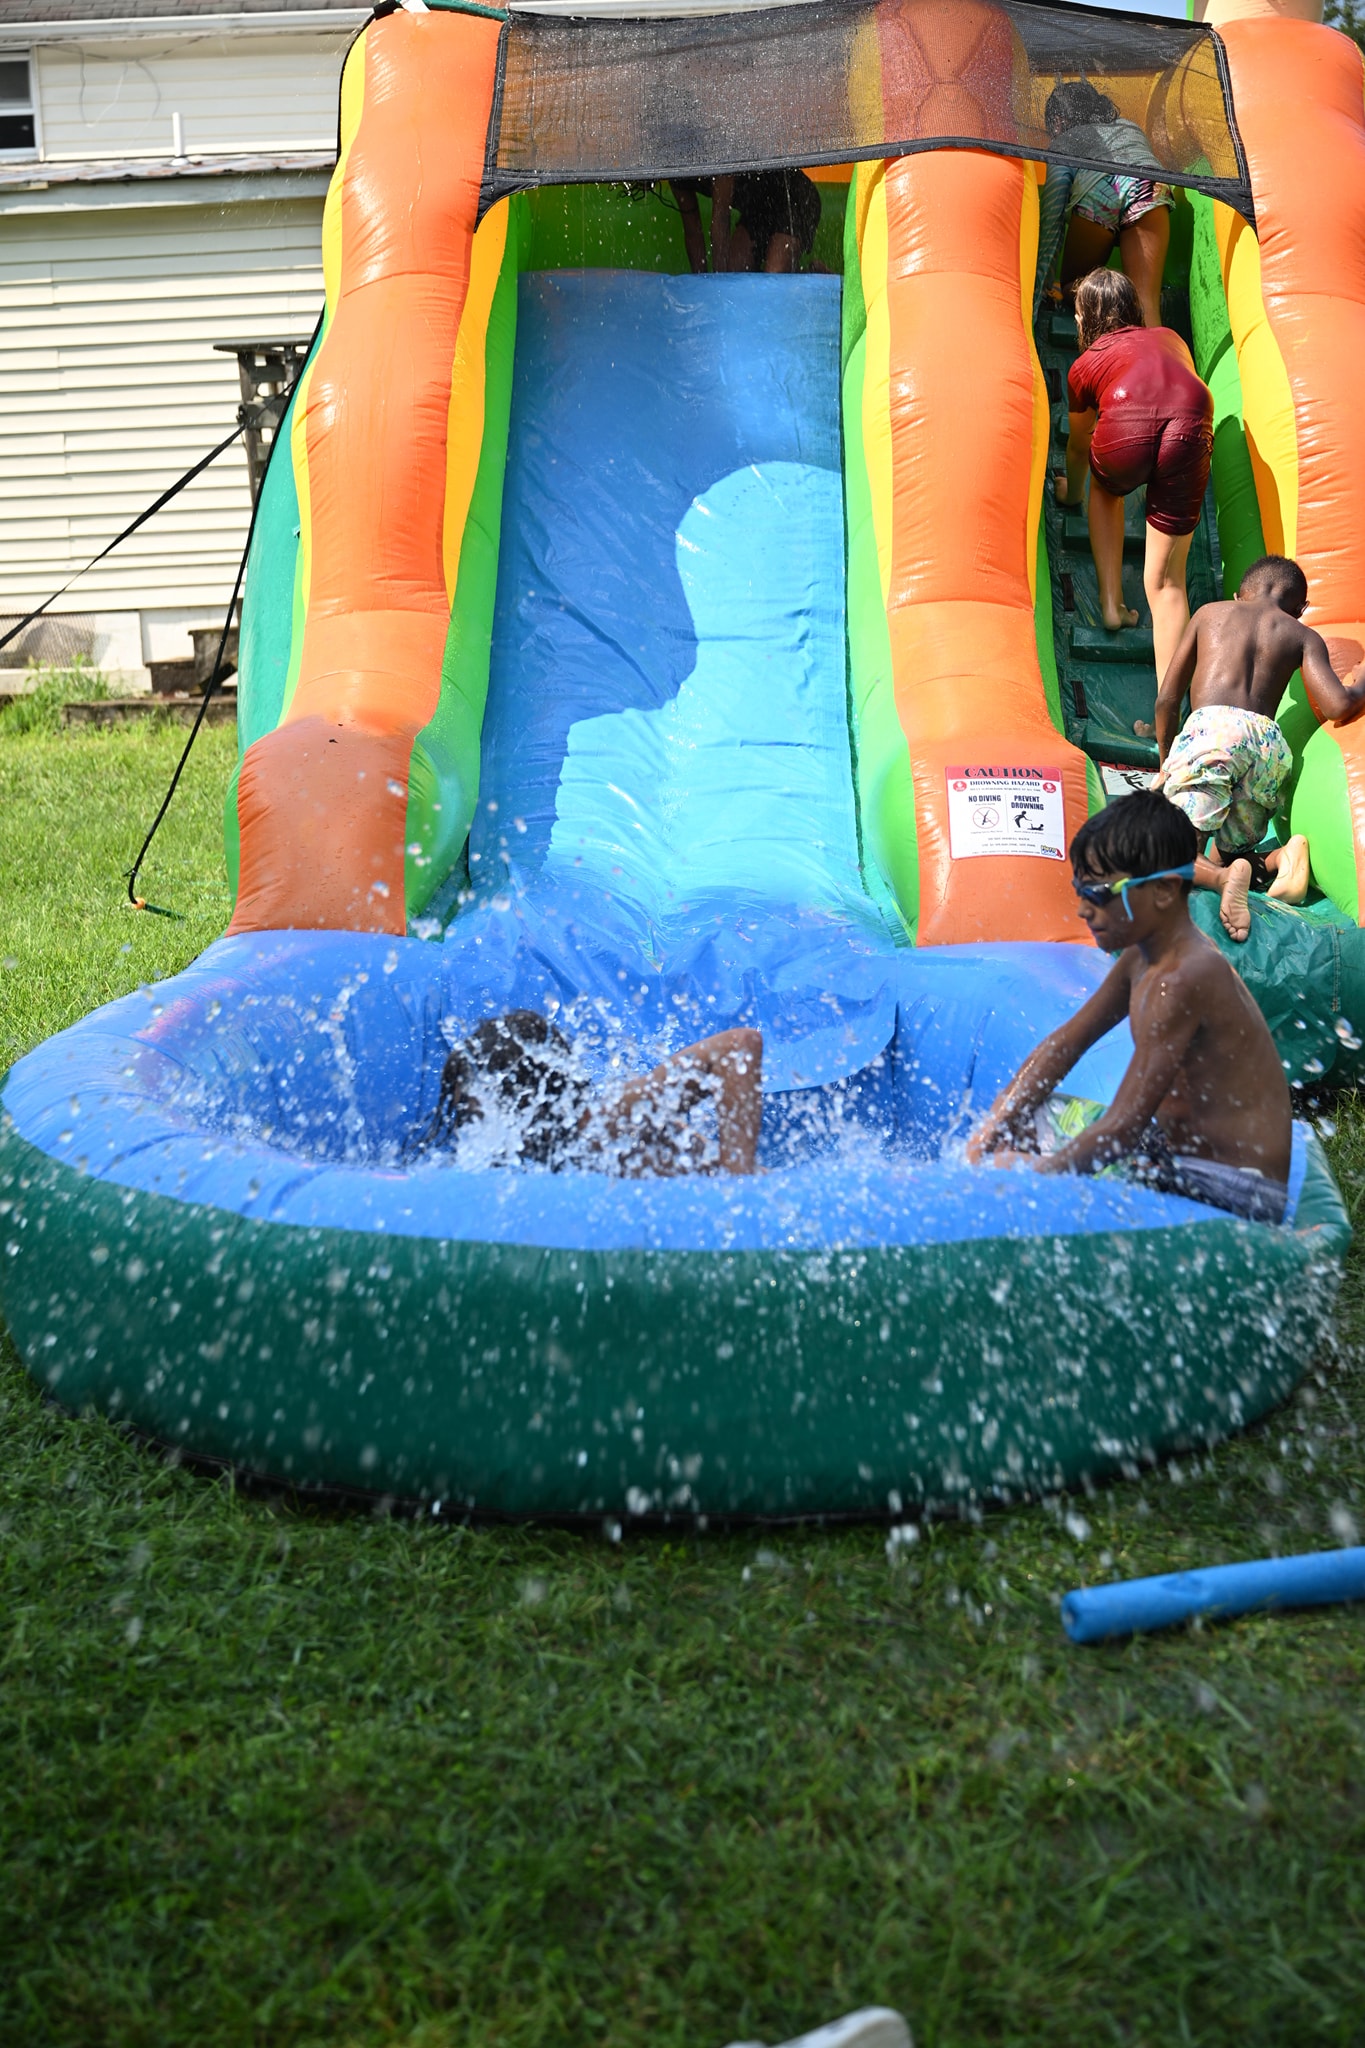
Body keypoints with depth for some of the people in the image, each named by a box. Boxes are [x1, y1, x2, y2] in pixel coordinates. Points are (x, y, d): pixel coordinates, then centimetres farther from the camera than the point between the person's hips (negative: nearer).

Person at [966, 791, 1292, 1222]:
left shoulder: (1182, 979, -27)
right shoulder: (1141, 957, 4)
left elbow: (1121, 1129, -27)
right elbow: (1063, 1045, 11)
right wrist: (990, 1132, 1)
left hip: (1231, 1194, -10)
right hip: (1172, 1149, 10)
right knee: (1021, 1117, 12)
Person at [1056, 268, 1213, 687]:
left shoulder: (1085, 364, 29)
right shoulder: (1169, 338, 37)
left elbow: (1079, 446, 43)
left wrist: (1072, 492, 63)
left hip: (1127, 431, -2)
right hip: (1191, 430, 2)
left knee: (1105, 490, 37)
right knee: (1166, 581, 7)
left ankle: (1111, 601, 26)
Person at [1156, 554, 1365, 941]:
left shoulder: (1210, 613, 26)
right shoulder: (1304, 636, 23)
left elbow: (1167, 700, 23)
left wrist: (1166, 762, 37)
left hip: (1211, 729, -2)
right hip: (1268, 740, 2)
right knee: (1229, 853, 21)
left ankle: (1224, 877, -34)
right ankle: (1280, 860, -10)